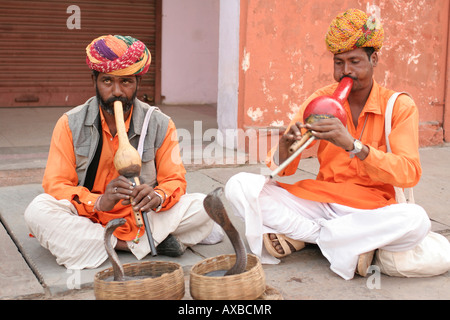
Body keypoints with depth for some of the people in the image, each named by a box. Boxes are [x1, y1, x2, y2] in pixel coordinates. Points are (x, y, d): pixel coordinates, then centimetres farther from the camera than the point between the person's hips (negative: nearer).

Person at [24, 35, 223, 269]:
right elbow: (55, 185, -10)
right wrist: (99, 202, -31)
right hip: (88, 218, 0)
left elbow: (175, 180, -3)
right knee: (38, 211, -30)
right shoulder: (70, 124, -5)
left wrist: (157, 196, -29)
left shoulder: (160, 125, -3)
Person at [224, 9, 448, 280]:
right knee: (239, 186, -18)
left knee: (416, 219, -36)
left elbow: (410, 173, -16)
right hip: (318, 203, 2)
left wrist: (353, 145, -29)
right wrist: (284, 148, -24)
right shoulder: (320, 101, 5)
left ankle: (297, 235, -19)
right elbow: (282, 171, 2)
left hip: (369, 210, -2)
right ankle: (347, 244, -16)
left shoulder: (400, 106, -1)